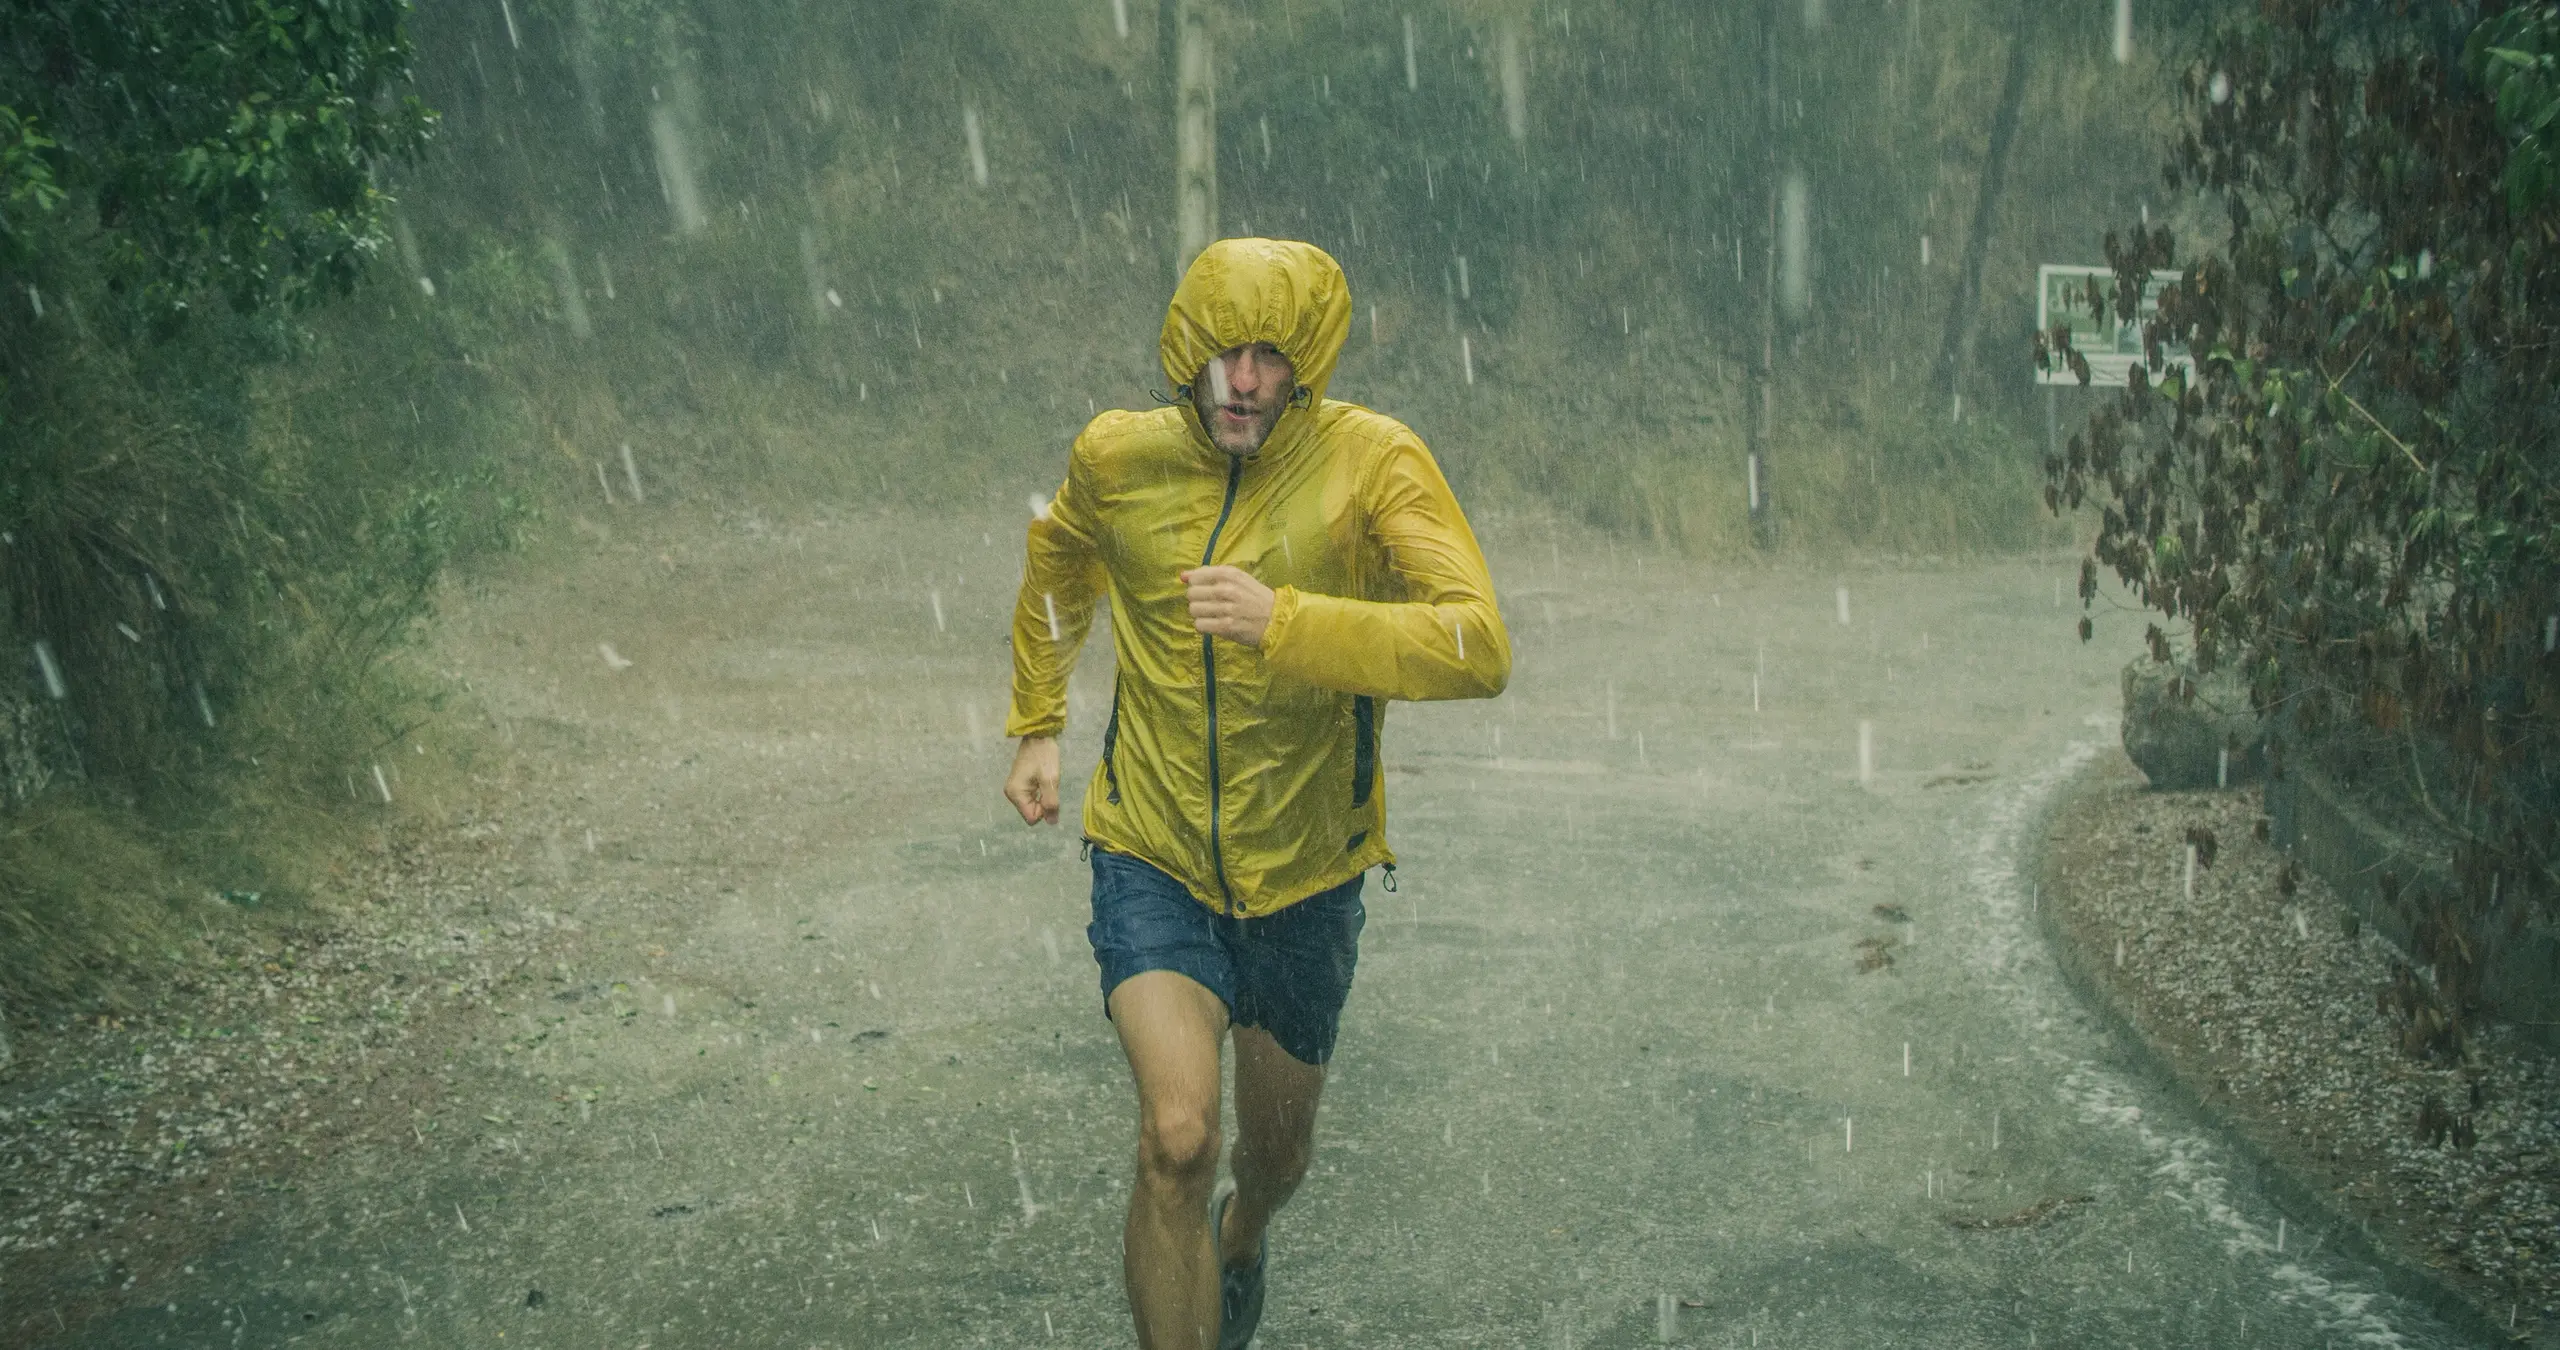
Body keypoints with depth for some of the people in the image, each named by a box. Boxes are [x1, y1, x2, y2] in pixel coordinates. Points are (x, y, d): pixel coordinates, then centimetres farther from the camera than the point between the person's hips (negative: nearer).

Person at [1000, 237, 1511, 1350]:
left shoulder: (1373, 462, -17)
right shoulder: (1116, 459, -7)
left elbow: (1480, 647, -30)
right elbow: (1056, 564, 18)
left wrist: (1283, 621, -39)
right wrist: (1036, 728, 18)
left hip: (1304, 876, 0)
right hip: (1153, 864, 0)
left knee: (1277, 1154, 20)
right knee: (1177, 1139, -22)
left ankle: (1240, 1243, 58)